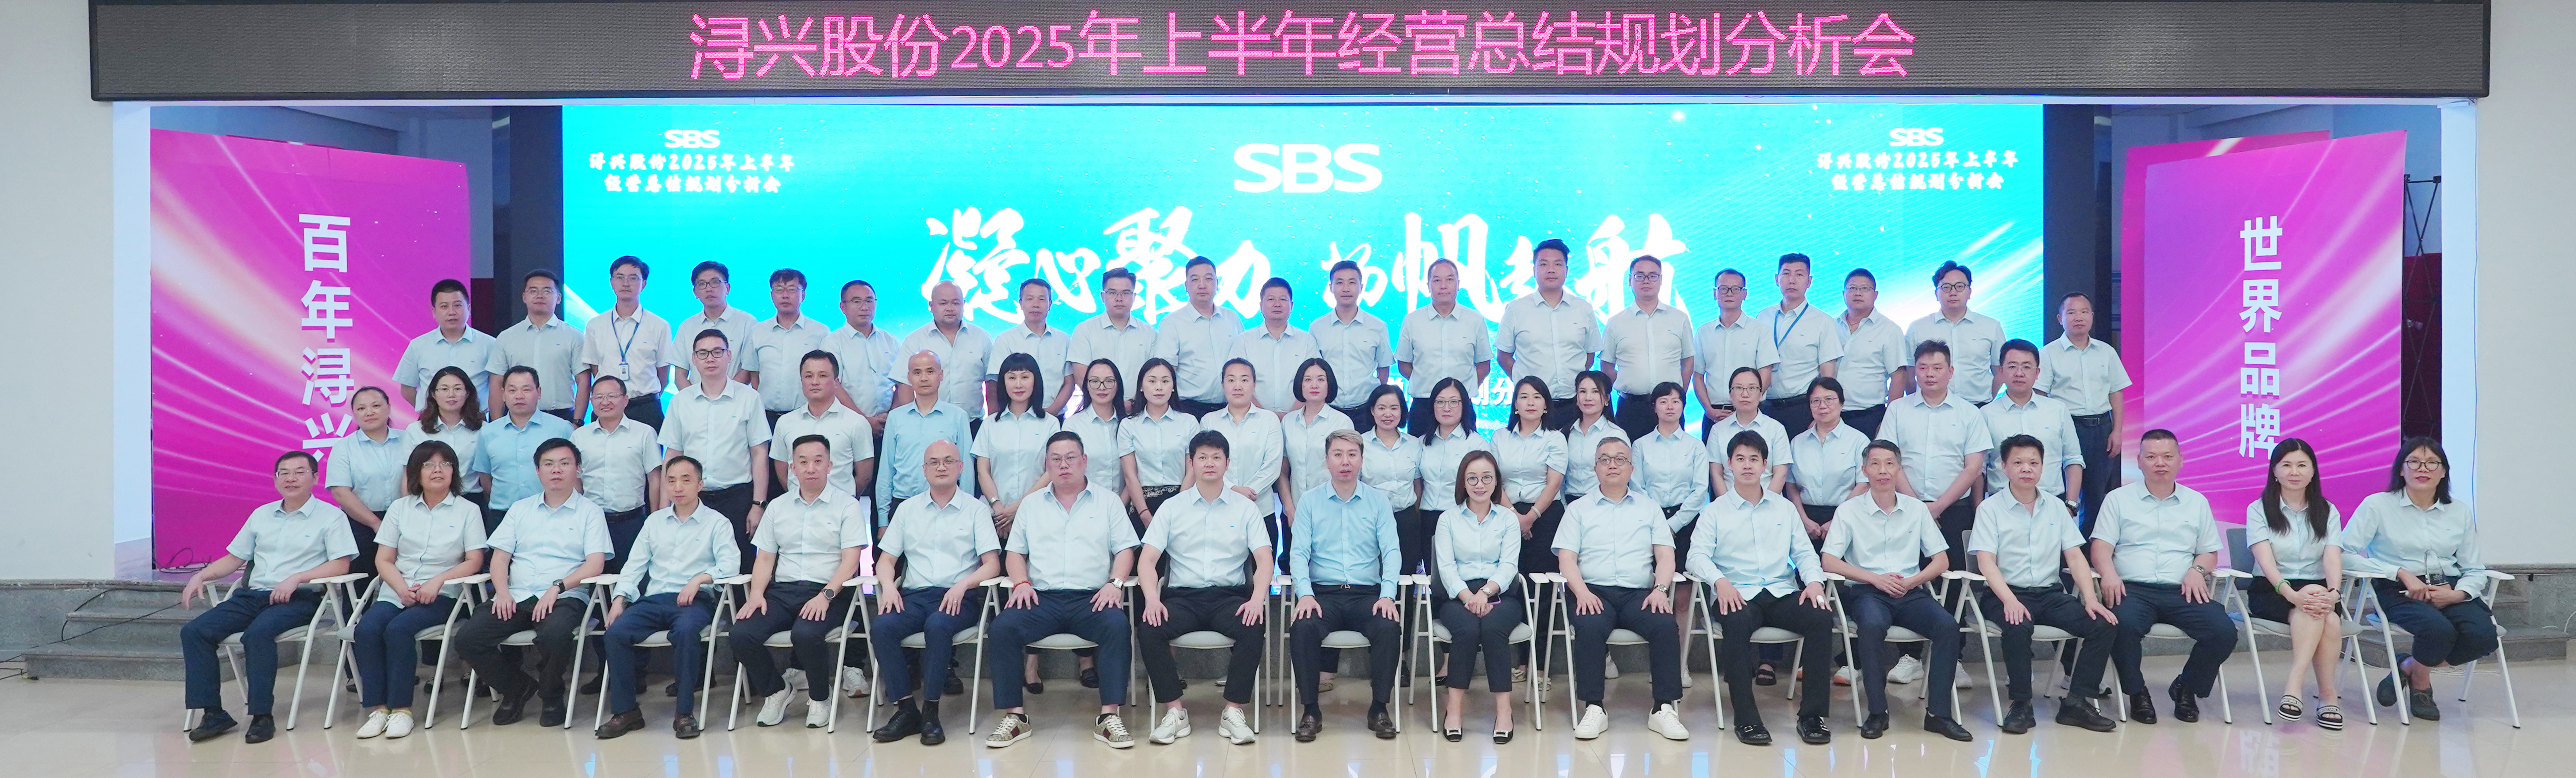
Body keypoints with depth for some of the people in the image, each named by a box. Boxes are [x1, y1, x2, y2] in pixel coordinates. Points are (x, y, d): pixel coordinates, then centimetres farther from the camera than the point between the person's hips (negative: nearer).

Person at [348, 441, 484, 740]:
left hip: (440, 595, -3)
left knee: (398, 629, -31)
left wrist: (437, 581, -15)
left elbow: (474, 562, 1)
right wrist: (401, 587, -10)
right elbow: (383, 560, 10)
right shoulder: (400, 508, 15)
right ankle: (377, 708, -23)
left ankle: (401, 707, -25)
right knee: (366, 629, -26)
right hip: (395, 592, 3)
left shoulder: (468, 511, 7)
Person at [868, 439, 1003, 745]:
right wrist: (889, 585, -7)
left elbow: (992, 565, 2)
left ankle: (931, 713, -26)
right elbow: (885, 560, 17)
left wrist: (962, 585, -17)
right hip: (914, 595, 3)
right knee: (881, 627, -28)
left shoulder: (976, 510, 10)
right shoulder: (908, 509, 20)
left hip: (959, 598, -3)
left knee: (938, 625, -36)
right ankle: (906, 709, -21)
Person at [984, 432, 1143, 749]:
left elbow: (1125, 549, 9)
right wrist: (1021, 583, -2)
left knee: (1117, 625, -33)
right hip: (1042, 598, 2)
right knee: (1003, 627, -26)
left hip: (1092, 598, -2)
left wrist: (1115, 583, -9)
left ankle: (1109, 717, -28)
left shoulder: (1107, 500, 14)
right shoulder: (1032, 504, 20)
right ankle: (1014, 716, -18)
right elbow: (1014, 552, 18)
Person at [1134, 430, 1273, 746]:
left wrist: (1258, 599, -18)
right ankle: (1174, 711, -18)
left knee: (1254, 629, -32)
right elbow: (1147, 560, 4)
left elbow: (1264, 559, 2)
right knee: (1148, 629, -29)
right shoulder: (1172, 508, 12)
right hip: (1182, 596, 1)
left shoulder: (1245, 508, 11)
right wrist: (1152, 599, -16)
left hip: (1230, 596, 0)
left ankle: (1233, 712, -22)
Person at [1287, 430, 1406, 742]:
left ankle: (1379, 708, -13)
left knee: (1389, 629, -30)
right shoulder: (1310, 502, 9)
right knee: (1303, 628, -31)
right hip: (1323, 593, 0)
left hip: (1367, 593, 0)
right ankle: (1310, 710, -17)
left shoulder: (1378, 502, 10)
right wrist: (1305, 594, -16)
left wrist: (1387, 595, -15)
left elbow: (1392, 551, 1)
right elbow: (1298, 552, 1)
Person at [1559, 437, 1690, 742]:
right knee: (1589, 628, -34)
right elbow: (1566, 558, 6)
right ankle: (1593, 709, -28)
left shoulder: (1649, 508, 21)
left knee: (1666, 626, -29)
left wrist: (1661, 589, -10)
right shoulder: (1578, 510, 17)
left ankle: (1664, 709, -23)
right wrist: (1582, 591, -14)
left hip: (1639, 593, 1)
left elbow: (1665, 555, 11)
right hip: (1594, 591, -1)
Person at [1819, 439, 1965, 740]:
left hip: (1911, 592, 3)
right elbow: (1828, 562, -2)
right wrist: (1876, 579, -12)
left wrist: (1911, 582, -6)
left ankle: (1938, 711, -19)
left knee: (1948, 626, -27)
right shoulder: (1849, 510, 6)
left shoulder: (1916, 509, 14)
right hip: (1865, 591, -3)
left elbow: (1941, 561, 12)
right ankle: (1877, 712, -24)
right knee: (1872, 626, -36)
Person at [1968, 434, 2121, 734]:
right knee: (2018, 627, -36)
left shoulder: (2056, 508, 15)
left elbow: (2075, 557, 9)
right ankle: (2021, 705, -20)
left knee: (2105, 625, -18)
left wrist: (2091, 599, -6)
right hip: (2006, 594, -4)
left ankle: (2076, 702, -10)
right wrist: (2010, 601, -24)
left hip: (2051, 594, 4)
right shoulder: (1990, 509, 2)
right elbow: (1986, 562, -8)